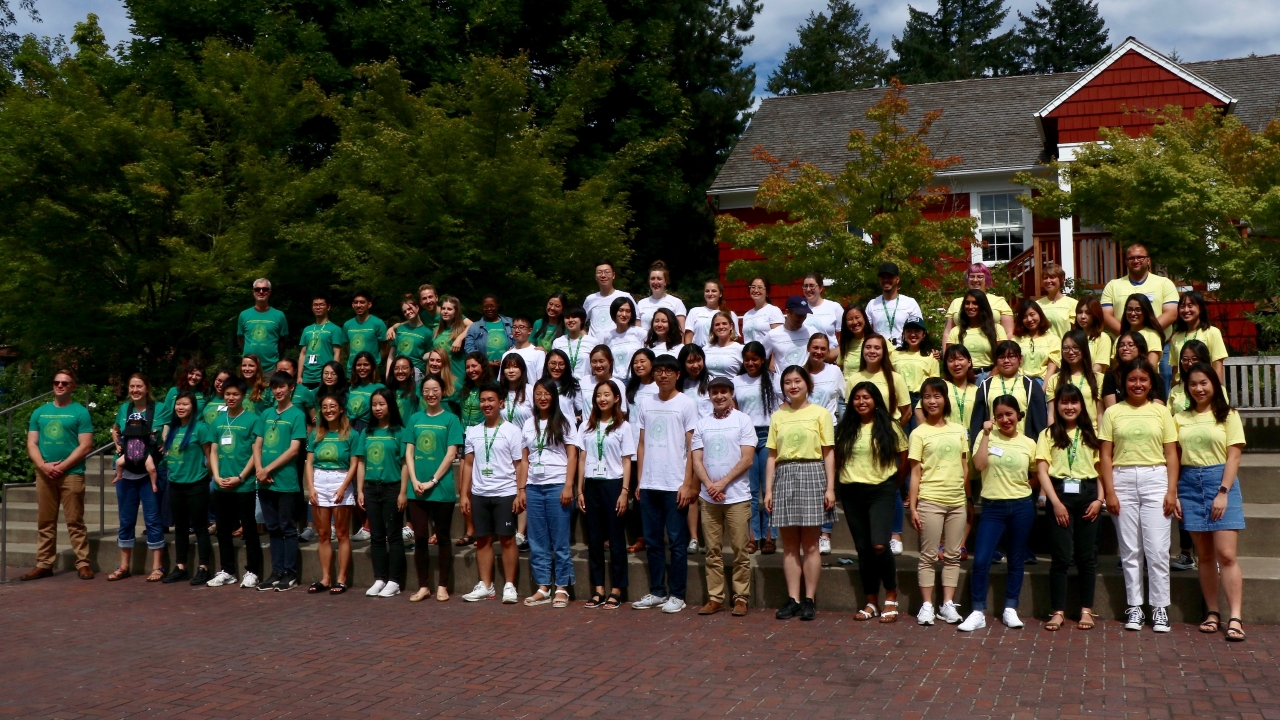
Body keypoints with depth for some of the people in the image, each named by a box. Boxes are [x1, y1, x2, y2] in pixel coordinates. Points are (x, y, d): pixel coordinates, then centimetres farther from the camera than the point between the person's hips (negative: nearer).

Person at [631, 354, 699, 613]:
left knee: (677, 542, 1)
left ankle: (676, 595, 9)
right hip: (649, 485, 5)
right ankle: (657, 592, 19)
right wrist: (639, 480, 9)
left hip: (675, 485, -5)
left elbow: (692, 447, -4)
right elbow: (641, 444, 15)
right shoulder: (645, 405, 12)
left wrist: (687, 484, -10)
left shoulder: (686, 404, -1)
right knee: (652, 541, 10)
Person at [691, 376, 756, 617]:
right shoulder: (702, 424, 10)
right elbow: (697, 461, 6)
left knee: (740, 550, 0)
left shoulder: (743, 420, 0)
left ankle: (740, 598, 7)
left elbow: (747, 459, -6)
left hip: (737, 497, -3)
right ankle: (715, 598, 12)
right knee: (713, 551, 6)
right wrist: (710, 485, -10)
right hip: (708, 497, 3)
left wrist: (723, 483, -12)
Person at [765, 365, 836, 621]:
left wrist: (830, 487, -6)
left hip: (811, 475, -3)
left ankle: (809, 600, 7)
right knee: (789, 544, 4)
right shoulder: (778, 417, 12)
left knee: (810, 544, 0)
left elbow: (829, 453, 1)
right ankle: (793, 599, 9)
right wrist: (768, 489, 4)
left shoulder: (820, 413, 3)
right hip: (784, 477, 3)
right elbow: (772, 456, 11)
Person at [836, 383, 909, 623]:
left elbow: (903, 459, 7)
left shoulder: (889, 427, 0)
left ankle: (891, 596, 1)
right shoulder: (844, 429, 7)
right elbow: (837, 459, 13)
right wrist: (849, 476, 6)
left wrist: (895, 484, 14)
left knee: (879, 545, -19)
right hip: (852, 492, 4)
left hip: (881, 490, -3)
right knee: (863, 549, 7)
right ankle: (871, 603, 16)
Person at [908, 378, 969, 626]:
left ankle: (948, 604, 14)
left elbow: (965, 467, 13)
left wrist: (969, 499, 11)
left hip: (957, 501, 3)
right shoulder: (919, 433, -1)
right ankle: (926, 605, 8)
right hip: (930, 501, -3)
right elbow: (915, 472, -3)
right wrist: (912, 507, -7)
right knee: (928, 555, 1)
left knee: (953, 556, 7)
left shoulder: (959, 430, 8)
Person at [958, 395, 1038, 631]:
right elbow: (979, 465, -15)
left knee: (1016, 560, 11)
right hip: (993, 507, -2)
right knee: (981, 560, -8)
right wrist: (986, 434, -13)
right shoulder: (986, 436, 0)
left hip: (1022, 506, 2)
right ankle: (978, 612, 1)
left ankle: (1010, 610, 23)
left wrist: (1024, 485, 0)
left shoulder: (1029, 443, 5)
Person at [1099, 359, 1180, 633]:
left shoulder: (1161, 412, 8)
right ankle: (1134, 607, 13)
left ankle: (1160, 607, 7)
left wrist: (1172, 491, -3)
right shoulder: (1113, 412, 6)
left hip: (1155, 479, 0)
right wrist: (1109, 492, -4)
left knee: (1157, 548, -2)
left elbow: (1171, 454, 5)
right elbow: (1105, 455, 3)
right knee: (1130, 549, 6)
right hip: (1123, 480, 0)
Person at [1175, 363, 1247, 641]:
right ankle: (1212, 613, 12)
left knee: (1226, 554, -9)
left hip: (1220, 481, -3)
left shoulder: (1228, 415, 2)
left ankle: (1235, 618, -10)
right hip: (1189, 483, 3)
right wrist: (1173, 493, 0)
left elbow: (1233, 456, -4)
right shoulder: (1180, 418, 11)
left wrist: (1223, 492, -12)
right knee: (1205, 555, 7)